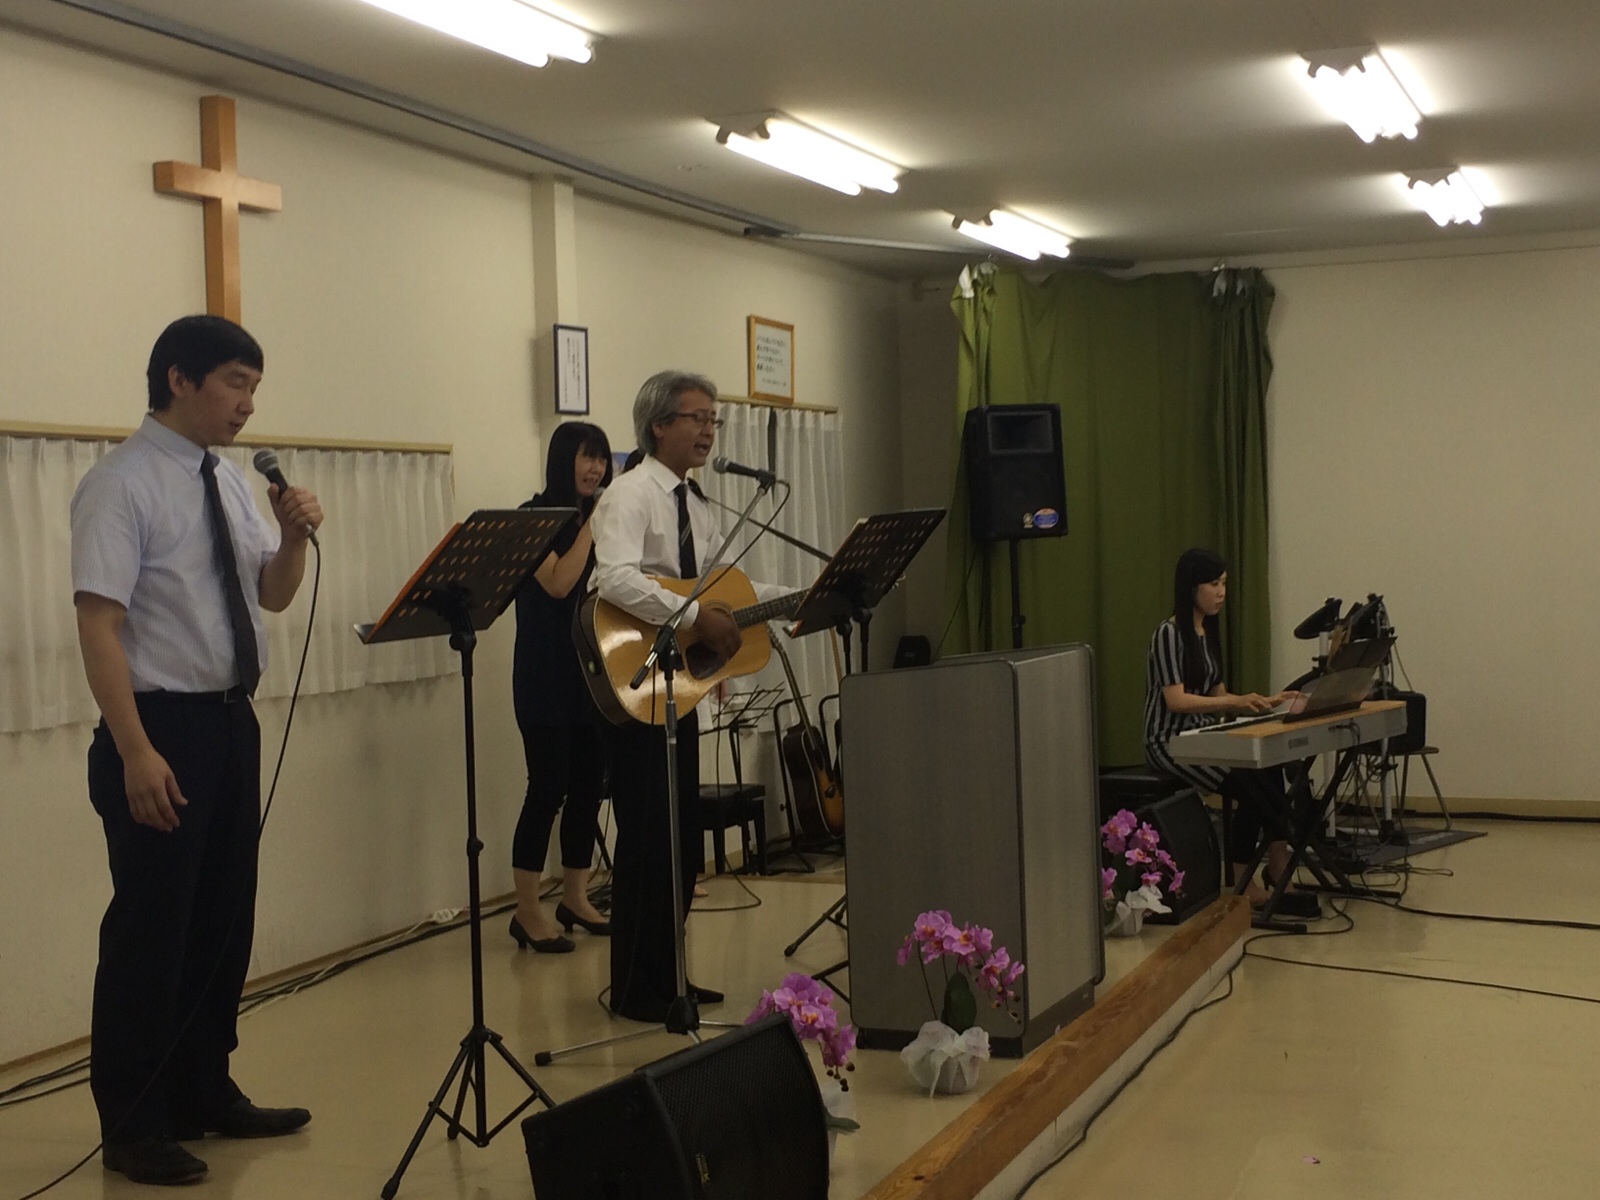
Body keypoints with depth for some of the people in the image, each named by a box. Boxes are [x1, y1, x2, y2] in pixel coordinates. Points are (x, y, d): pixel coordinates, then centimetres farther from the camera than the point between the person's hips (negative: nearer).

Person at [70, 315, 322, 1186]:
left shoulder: (230, 481, 9)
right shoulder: (122, 484, -14)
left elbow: (273, 597, 17)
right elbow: (98, 624, -19)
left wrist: (293, 537, -5)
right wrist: (135, 753, -25)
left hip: (233, 722, 8)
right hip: (163, 724, -8)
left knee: (225, 918, 15)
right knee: (150, 929, 0)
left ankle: (207, 1095, 30)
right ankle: (133, 1127, 14)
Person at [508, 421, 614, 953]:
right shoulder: (534, 517, -7)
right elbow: (558, 583, -19)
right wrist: (590, 526, -15)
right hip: (547, 675, -7)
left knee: (589, 784, 8)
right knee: (548, 786, -7)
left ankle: (575, 898, 20)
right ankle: (528, 913, 0)